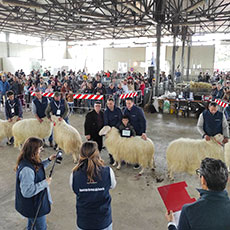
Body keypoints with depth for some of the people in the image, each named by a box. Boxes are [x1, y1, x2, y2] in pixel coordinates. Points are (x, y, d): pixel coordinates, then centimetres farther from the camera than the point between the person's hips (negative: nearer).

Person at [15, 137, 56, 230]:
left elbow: (38, 168, 17)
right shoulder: (26, 169, -36)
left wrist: (49, 160, 6)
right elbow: (27, 191, -35)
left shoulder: (30, 161, -6)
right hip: (34, 207, -9)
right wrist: (45, 183, -29)